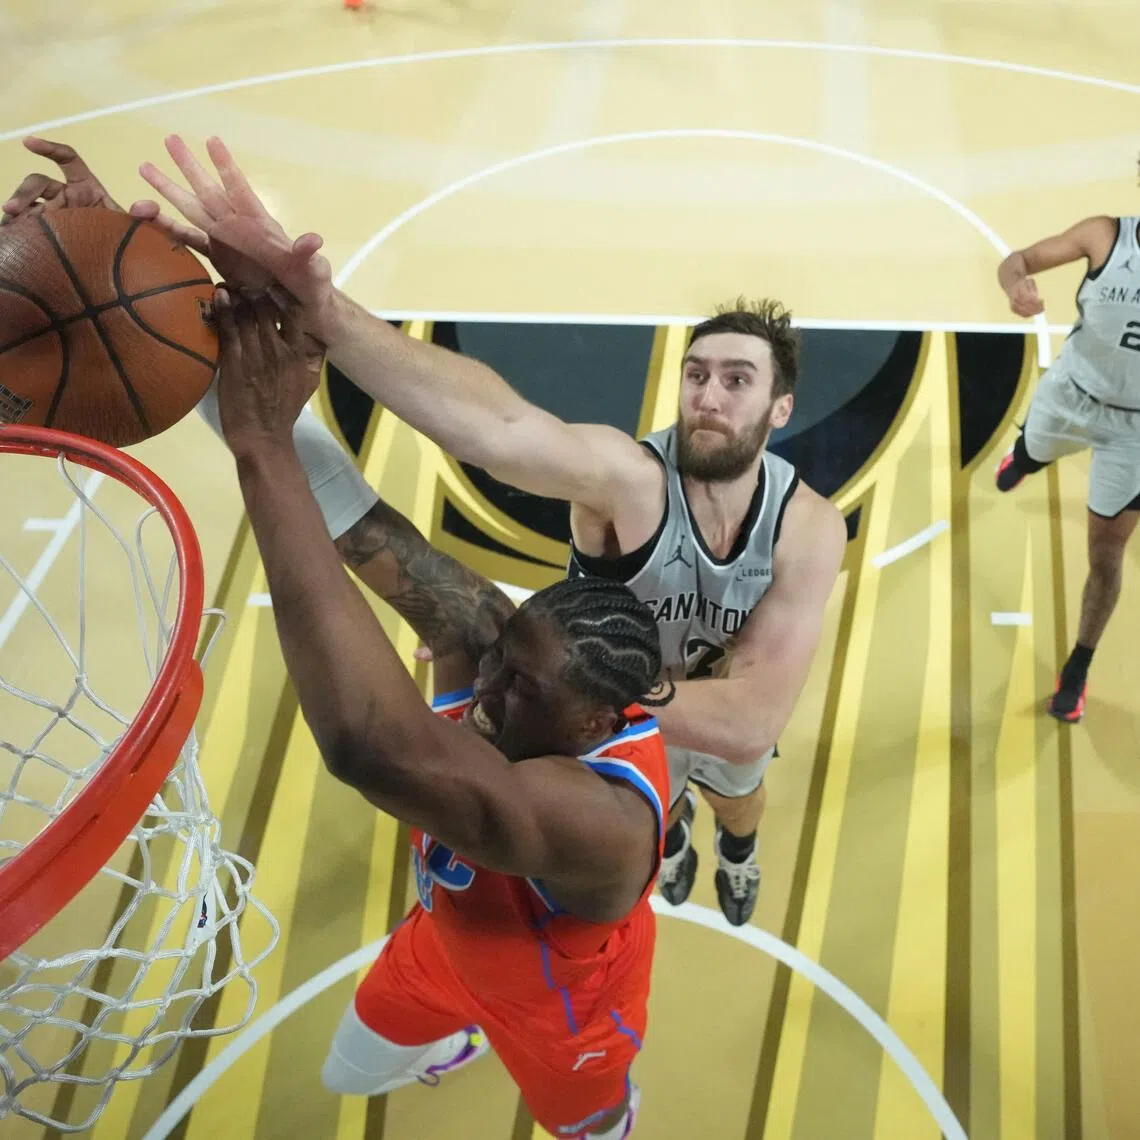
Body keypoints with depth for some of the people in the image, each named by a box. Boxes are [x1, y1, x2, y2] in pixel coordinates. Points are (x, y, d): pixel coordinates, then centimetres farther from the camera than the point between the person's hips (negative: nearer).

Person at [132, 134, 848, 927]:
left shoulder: (810, 528, -36)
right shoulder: (628, 475, -42)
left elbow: (751, 721, -47)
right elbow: (498, 425, -65)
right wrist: (323, 310, -84)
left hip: (726, 712, 1)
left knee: (738, 796, 34)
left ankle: (738, 847, 73)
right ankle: (674, 830, 70)